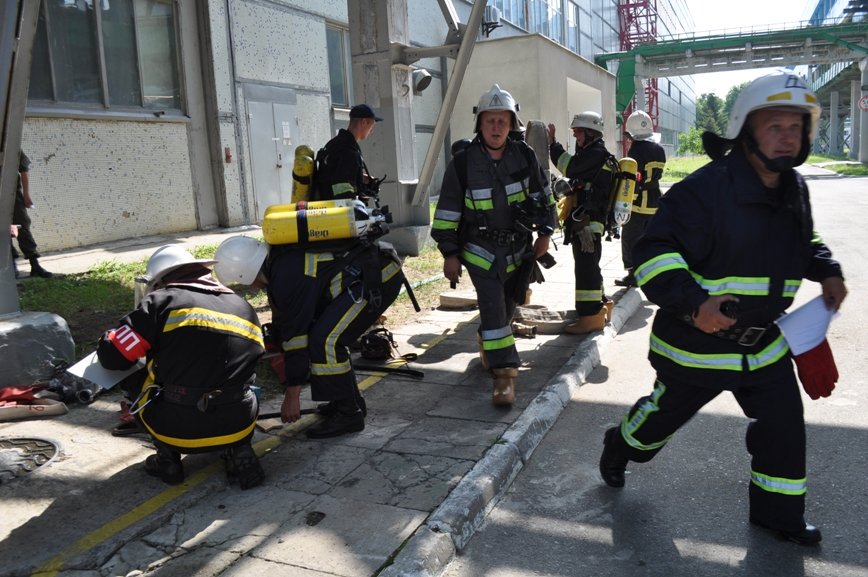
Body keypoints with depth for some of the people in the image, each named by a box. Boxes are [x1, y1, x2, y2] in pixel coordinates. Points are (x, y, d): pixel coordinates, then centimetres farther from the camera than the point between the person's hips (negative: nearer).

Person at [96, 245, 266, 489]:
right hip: (236, 428, 3)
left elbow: (112, 356, 0)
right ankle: (239, 450, 11)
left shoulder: (162, 301, 0)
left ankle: (168, 458, 17)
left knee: (130, 376, 23)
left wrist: (108, 341, 23)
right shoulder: (244, 308, 14)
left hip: (178, 431, -3)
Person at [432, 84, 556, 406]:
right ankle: (504, 373, -8)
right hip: (481, 249, -4)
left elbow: (543, 196, 10)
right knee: (493, 306, -12)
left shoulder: (525, 156, -3)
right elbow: (447, 212, -7)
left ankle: (489, 347, 44)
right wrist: (449, 254, -7)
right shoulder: (462, 162, -11)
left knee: (506, 306, 17)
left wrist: (545, 232, 8)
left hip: (519, 248, 4)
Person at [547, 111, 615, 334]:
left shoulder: (597, 154, -11)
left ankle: (590, 316, -9)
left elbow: (570, 167, -22)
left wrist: (553, 143, -14)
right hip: (586, 222, 11)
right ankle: (599, 306, 33)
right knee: (589, 265, 20)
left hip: (587, 222, -11)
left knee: (586, 267, -11)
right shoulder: (591, 153, 21)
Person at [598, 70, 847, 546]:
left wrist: (827, 271, 5)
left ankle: (777, 512, 31)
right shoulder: (705, 188, -22)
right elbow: (654, 254, -24)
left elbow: (802, 242, 24)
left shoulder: (794, 190, 4)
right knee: (666, 412, 13)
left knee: (783, 424, 9)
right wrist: (692, 304, -35)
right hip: (695, 342, -6)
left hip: (765, 342, 6)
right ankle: (618, 451, 44)